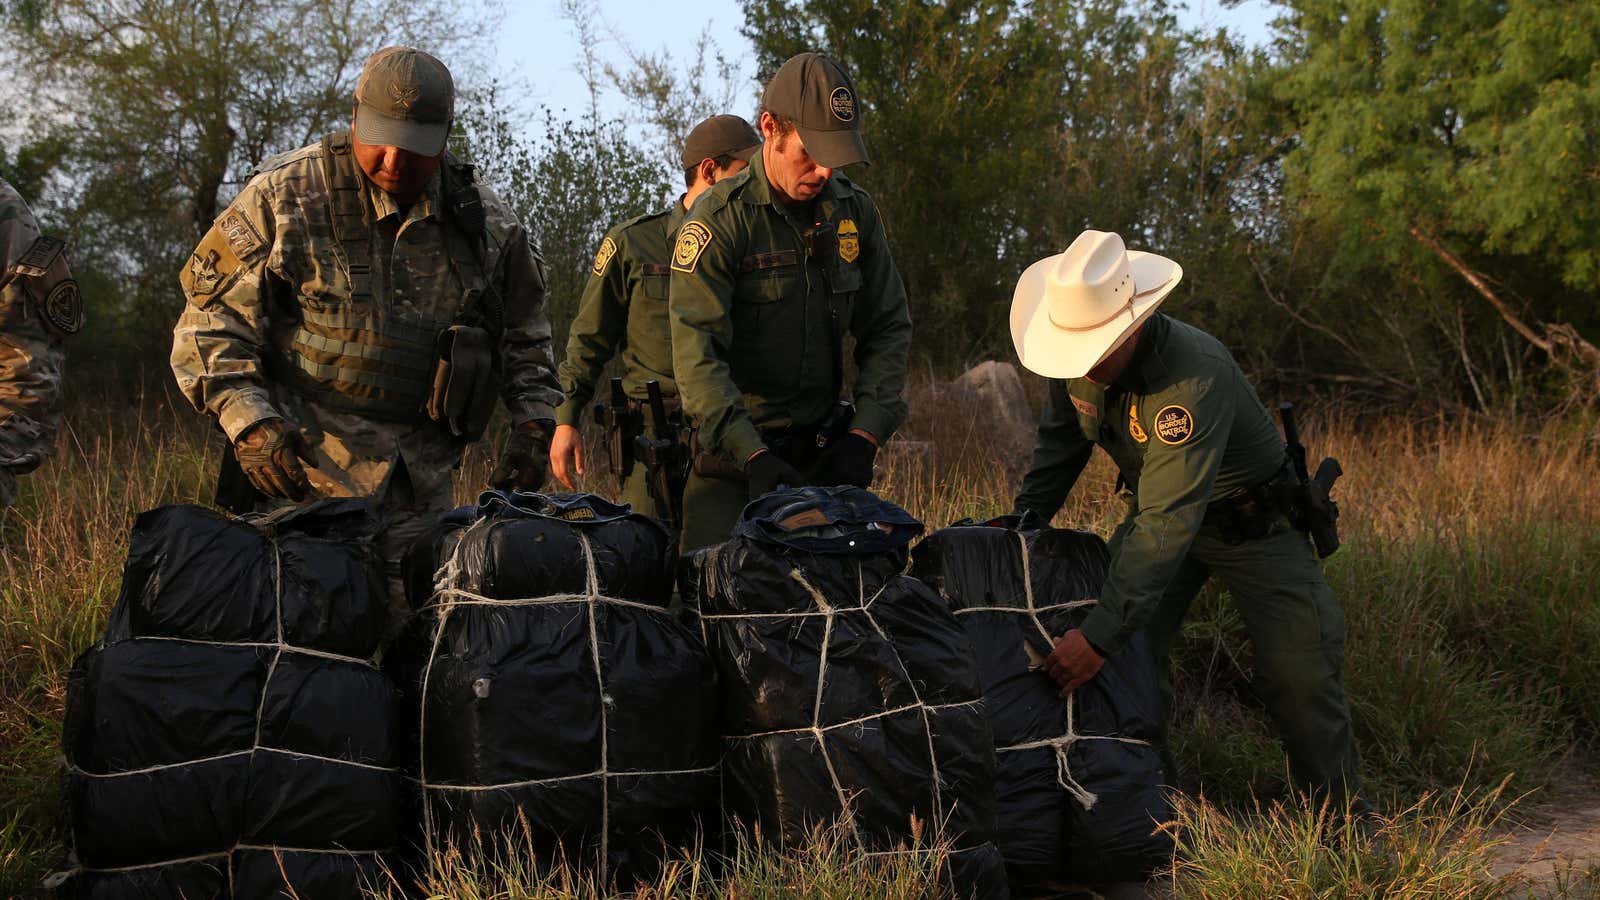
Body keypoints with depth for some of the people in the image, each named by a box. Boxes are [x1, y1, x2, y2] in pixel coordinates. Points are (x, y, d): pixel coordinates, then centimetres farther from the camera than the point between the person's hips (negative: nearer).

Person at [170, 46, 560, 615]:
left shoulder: (485, 222, 7)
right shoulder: (284, 198, -3)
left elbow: (524, 335, 21)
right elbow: (211, 315, -3)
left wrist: (532, 426, 8)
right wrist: (247, 419, -16)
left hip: (421, 484, 4)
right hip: (304, 468, -4)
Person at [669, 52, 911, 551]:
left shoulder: (853, 212, 4)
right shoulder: (719, 220, -12)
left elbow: (888, 329, 9)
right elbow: (697, 354, -19)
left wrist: (864, 436, -4)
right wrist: (752, 455, -29)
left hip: (825, 448, 4)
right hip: (735, 452, -4)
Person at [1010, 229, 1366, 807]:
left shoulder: (1196, 374, -39)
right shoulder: (1079, 359, -16)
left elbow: (1169, 522, -43)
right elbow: (1059, 441, 7)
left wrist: (1100, 635, -47)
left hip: (1254, 522, -6)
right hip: (1158, 510, 6)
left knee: (1298, 679, -12)